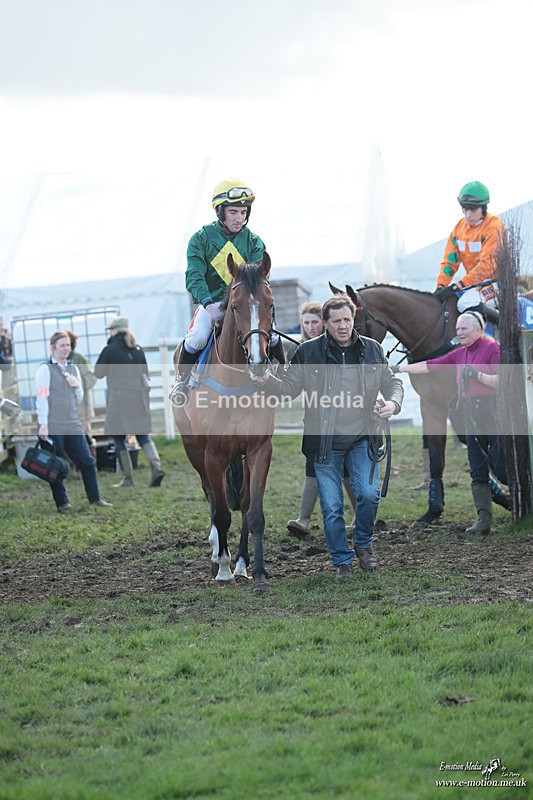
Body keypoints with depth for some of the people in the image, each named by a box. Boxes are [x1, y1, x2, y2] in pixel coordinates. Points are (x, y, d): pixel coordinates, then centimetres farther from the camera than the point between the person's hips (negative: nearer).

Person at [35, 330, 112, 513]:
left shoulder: (73, 368, 16)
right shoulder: (45, 369, -3)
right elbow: (42, 398, -9)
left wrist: (78, 385, 0)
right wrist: (43, 425, -14)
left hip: (73, 425, 6)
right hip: (53, 427, -6)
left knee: (87, 461, 4)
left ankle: (95, 498, 13)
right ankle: (62, 503, 8)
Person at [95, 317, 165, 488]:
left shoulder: (110, 350, -7)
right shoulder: (138, 349, 8)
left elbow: (98, 372, 0)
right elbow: (145, 373, 13)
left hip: (119, 398, -5)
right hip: (139, 397, 5)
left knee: (119, 438, 5)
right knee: (142, 435, 9)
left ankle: (128, 477, 5)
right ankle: (156, 465, -14)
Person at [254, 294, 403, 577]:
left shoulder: (372, 350, 4)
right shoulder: (308, 352, -2)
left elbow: (392, 382, 15)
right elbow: (289, 388, 2)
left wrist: (393, 402, -7)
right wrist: (267, 381, -18)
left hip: (362, 440, 1)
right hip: (325, 444, -1)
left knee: (369, 494, -11)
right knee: (331, 508, 1)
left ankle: (364, 544, 17)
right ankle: (341, 560, 18)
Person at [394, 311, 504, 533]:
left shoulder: (492, 348, -7)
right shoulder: (460, 353, 15)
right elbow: (430, 365, 17)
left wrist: (477, 375, -21)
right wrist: (400, 369, 16)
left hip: (492, 413, -8)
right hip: (471, 414, 8)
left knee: (501, 467, -7)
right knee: (478, 471, 3)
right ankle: (484, 519, 2)